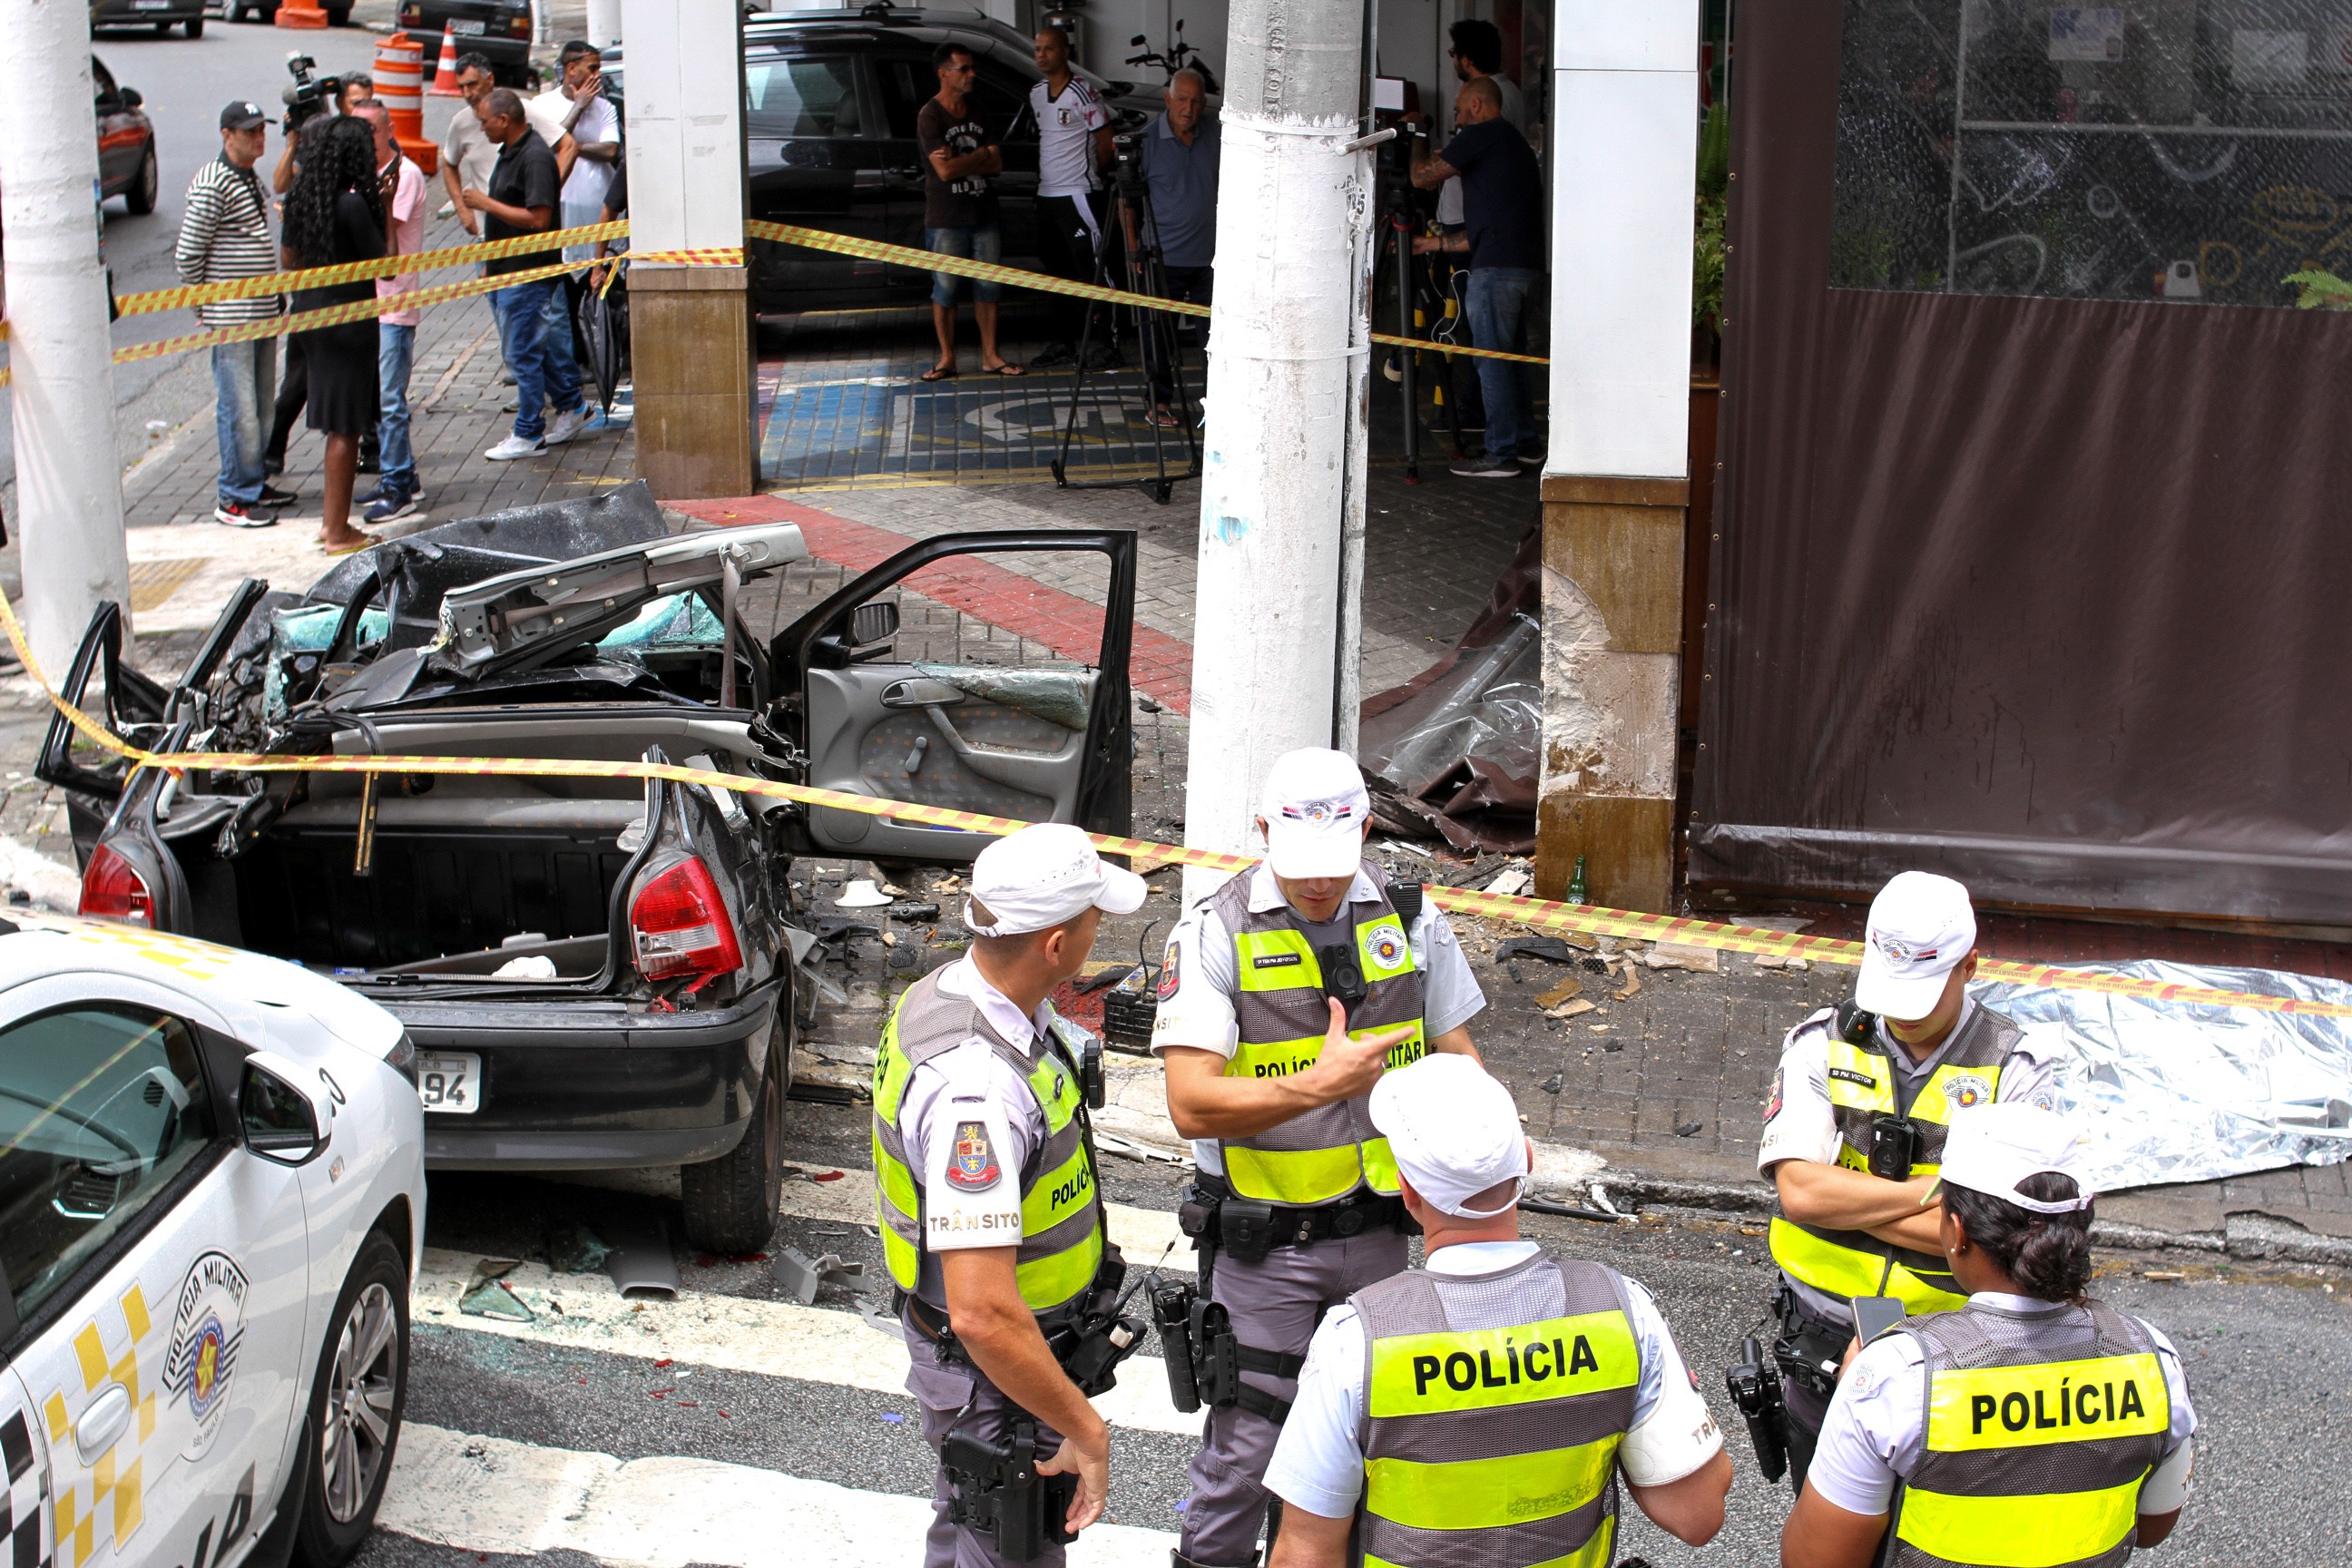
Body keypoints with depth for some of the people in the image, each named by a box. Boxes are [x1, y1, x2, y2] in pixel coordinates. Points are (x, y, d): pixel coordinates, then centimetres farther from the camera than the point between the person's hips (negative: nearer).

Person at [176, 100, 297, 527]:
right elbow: (187, 255, -15)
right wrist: (208, 304, -6)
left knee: (263, 404, 14)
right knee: (239, 409, -6)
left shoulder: (252, 178, 13)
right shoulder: (211, 186, -15)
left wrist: (275, 295, 16)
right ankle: (234, 498, 1)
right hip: (231, 317, -9)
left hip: (263, 311, 9)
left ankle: (255, 483, 25)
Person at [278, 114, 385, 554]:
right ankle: (338, 533, 7)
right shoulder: (353, 203, -20)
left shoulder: (303, 196, 3)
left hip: (310, 312, 8)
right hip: (349, 317, -8)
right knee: (345, 427, 1)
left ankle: (333, 522, 25)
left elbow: (288, 256, 13)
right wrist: (385, 211, -9)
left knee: (338, 423, 18)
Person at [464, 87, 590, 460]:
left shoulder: (535, 157, -19)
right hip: (503, 270, 10)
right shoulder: (509, 152, 12)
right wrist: (490, 261, 21)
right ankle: (571, 405, 29)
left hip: (526, 272, -10)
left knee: (522, 351, -3)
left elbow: (538, 219, -26)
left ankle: (528, 434, 6)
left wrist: (486, 203, -20)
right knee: (529, 346, 17)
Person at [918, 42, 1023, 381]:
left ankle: (990, 355, 14)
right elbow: (945, 170, -20)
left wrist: (961, 162, -13)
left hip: (983, 214, 6)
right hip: (945, 220, -6)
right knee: (945, 289, 0)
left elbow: (997, 164, 2)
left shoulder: (975, 112, 11)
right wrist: (981, 155, -7)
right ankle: (947, 358, 9)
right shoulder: (930, 116, -9)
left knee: (987, 287, 7)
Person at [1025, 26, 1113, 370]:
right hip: (1047, 194, 8)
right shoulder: (1036, 94, 11)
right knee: (1055, 268, 12)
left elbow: (1106, 141, -7)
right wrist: (1046, 176, 16)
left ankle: (1107, 341, -5)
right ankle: (1063, 341, 20)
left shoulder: (1082, 93, -11)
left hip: (1078, 193, -8)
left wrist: (1089, 174, 3)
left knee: (1090, 268, -8)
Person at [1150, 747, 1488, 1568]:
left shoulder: (1409, 919, -1)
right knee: (1245, 1446, 1)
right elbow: (1192, 1104, -21)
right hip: (1261, 1241, -4)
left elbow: (1455, 1055, 10)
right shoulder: (1215, 933, -14)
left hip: (1375, 1230, 4)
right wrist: (1319, 1085, -32)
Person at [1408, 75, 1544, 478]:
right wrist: (1433, 243, 30)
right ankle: (1525, 444, 20)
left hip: (1497, 266, -9)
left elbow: (1423, 177, -2)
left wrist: (1417, 135, 16)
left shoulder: (1481, 135, -4)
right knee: (1504, 355, 17)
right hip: (1526, 264, 9)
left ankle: (1501, 454, -2)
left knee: (1491, 359, -4)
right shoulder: (1514, 141, 25)